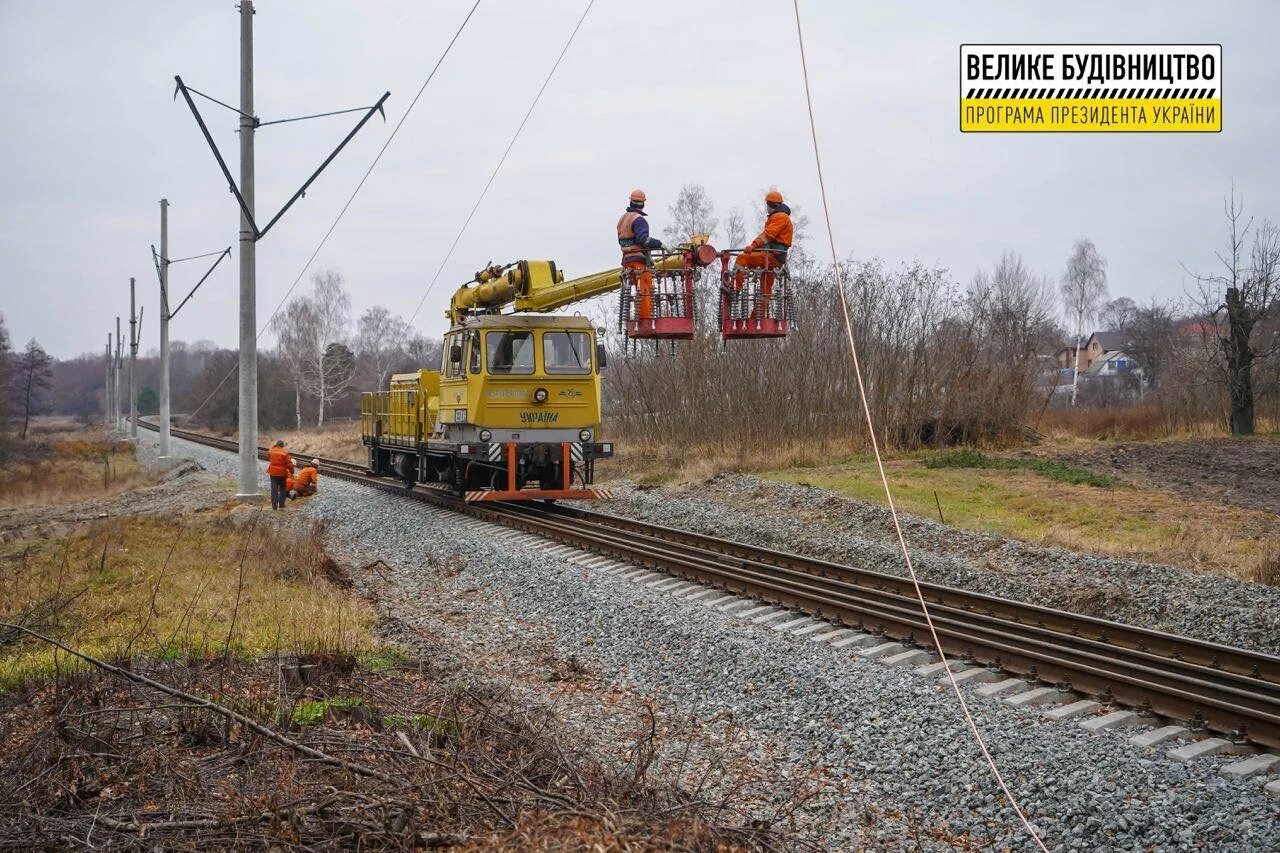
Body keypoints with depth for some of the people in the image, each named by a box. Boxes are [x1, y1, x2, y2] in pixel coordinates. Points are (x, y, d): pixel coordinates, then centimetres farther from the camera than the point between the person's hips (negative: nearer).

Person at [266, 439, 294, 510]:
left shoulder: (271, 451, 0)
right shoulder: (285, 453, -12)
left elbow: (268, 459, 20)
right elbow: (289, 464, -11)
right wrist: (292, 471, 4)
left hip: (273, 473, 2)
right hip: (282, 473, -2)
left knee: (274, 489, 4)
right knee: (282, 489, 14)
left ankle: (274, 506, 1)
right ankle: (281, 505, 15)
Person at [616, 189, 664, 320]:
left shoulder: (622, 219, 19)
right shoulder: (638, 219, -10)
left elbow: (621, 241, 25)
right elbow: (643, 238, -25)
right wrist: (660, 244, -26)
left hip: (627, 260, 9)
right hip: (639, 260, -9)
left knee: (641, 291, 12)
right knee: (646, 291, -10)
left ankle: (640, 317, 11)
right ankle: (646, 319, -16)